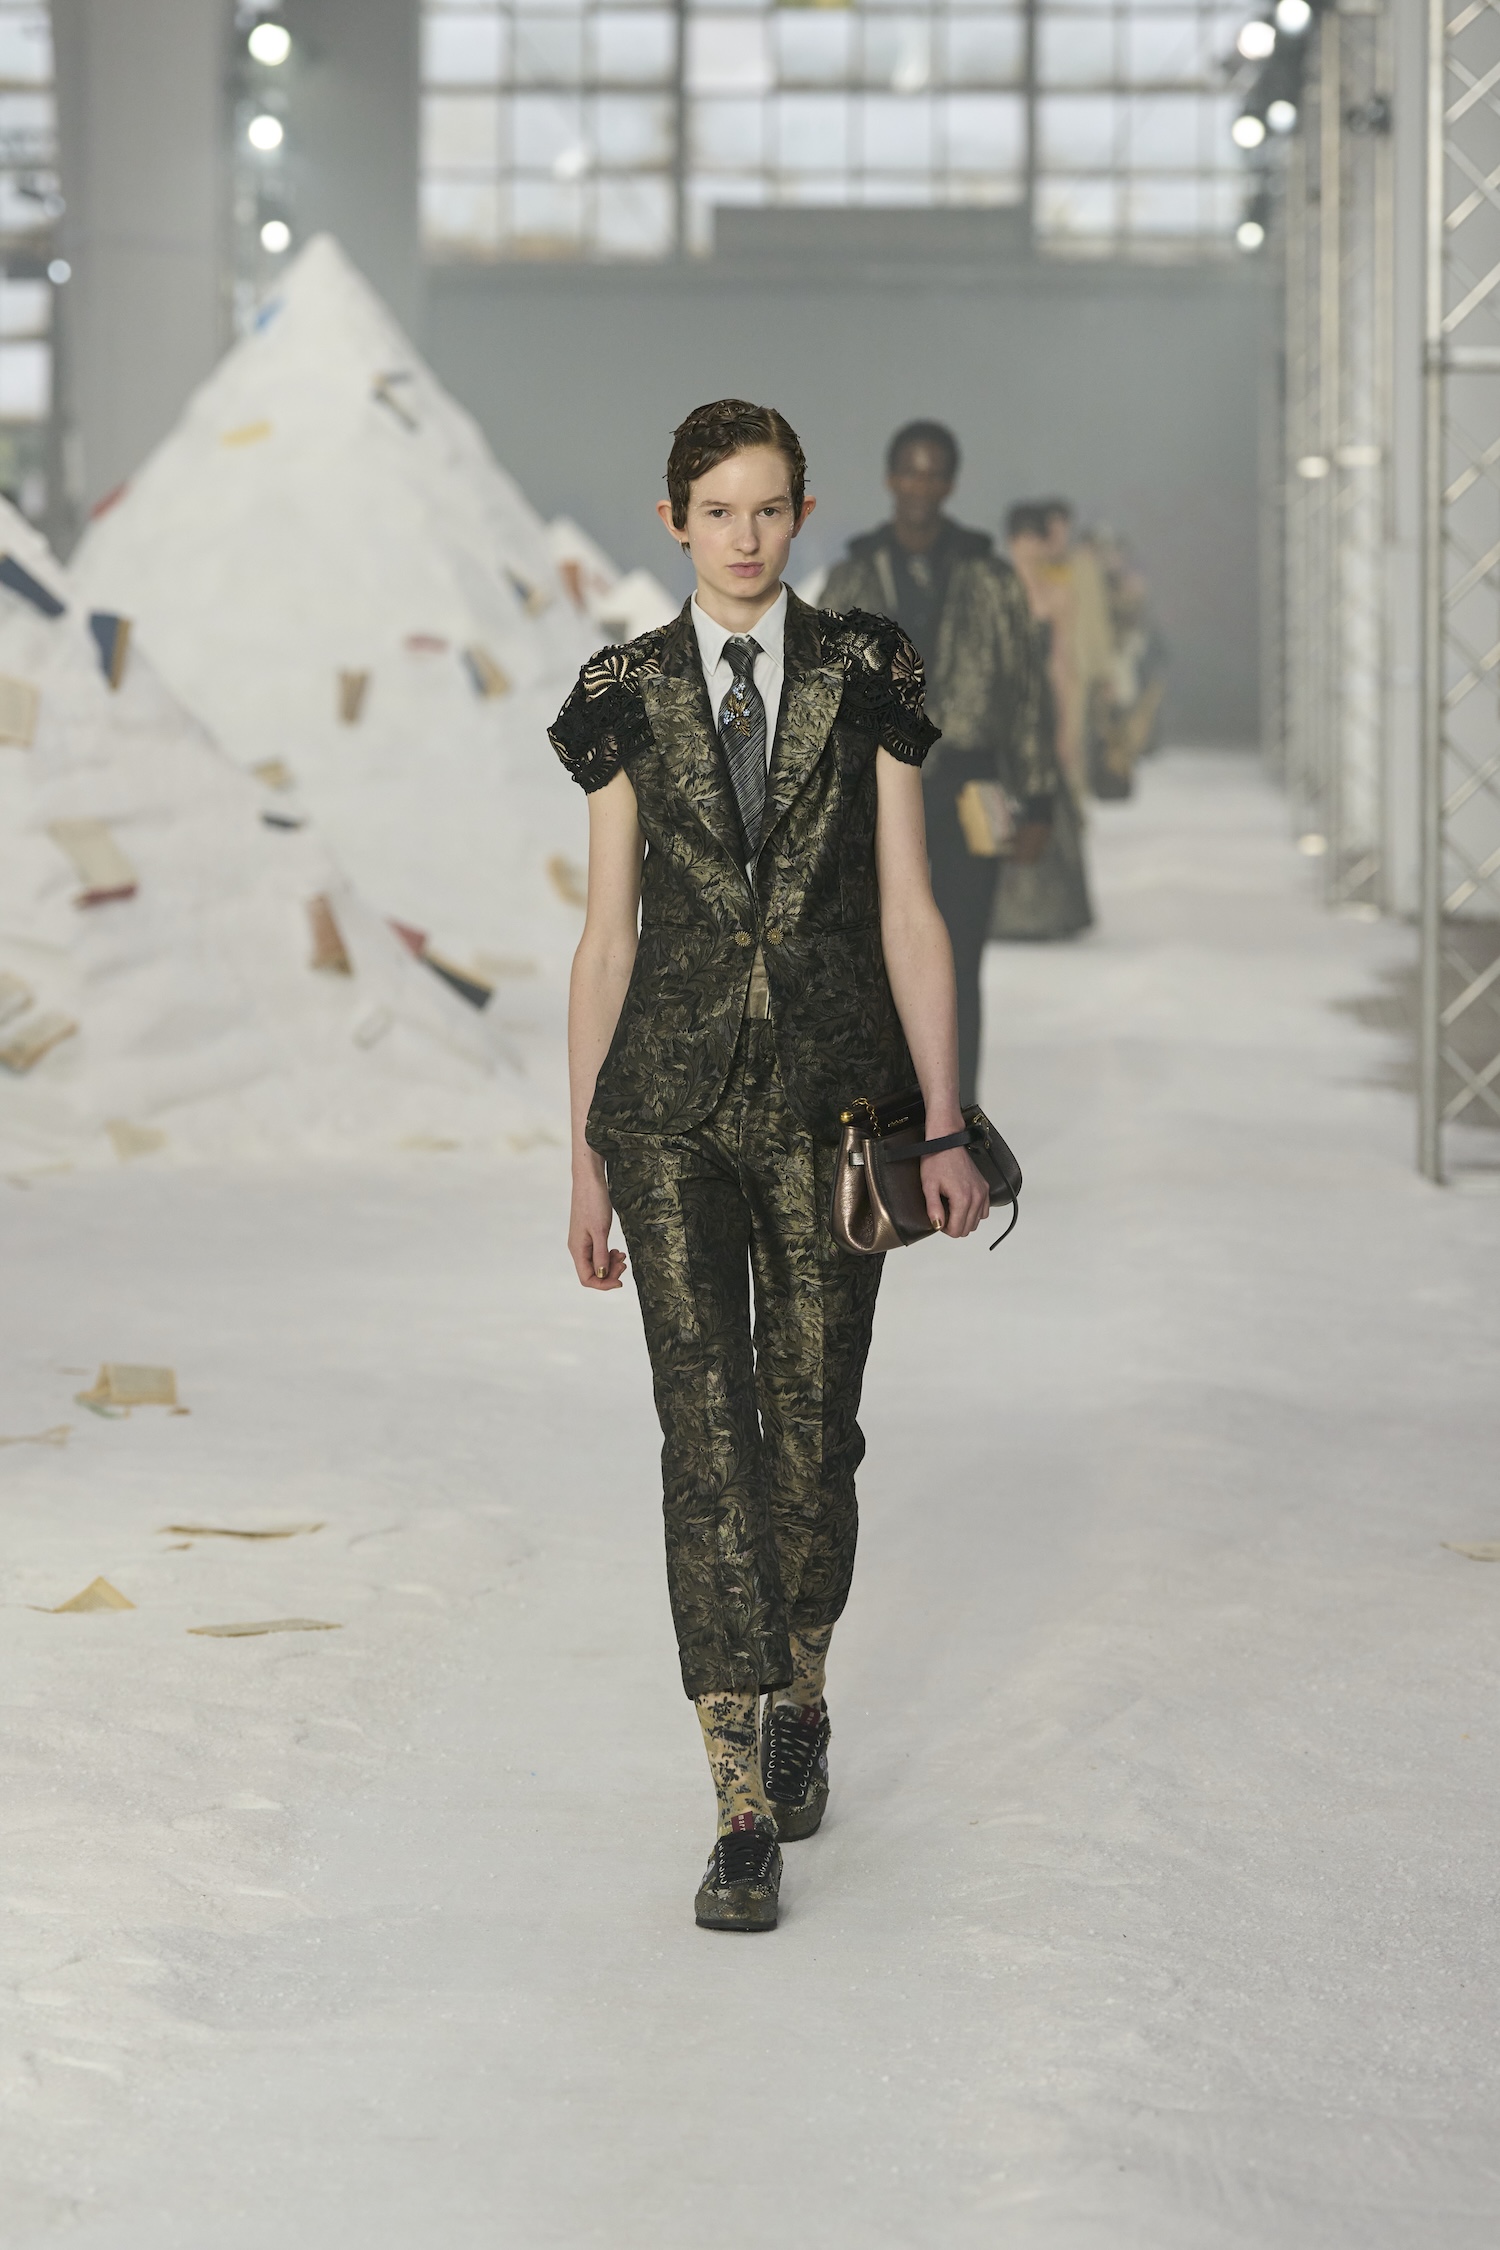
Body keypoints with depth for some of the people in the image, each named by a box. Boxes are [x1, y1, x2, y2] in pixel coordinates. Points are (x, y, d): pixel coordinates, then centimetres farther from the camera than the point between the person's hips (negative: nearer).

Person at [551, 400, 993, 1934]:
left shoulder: (864, 678, 2)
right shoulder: (626, 697, 4)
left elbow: (909, 913, 2)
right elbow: (607, 934, 5)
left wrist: (945, 1129, -2)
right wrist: (585, 1157, 4)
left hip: (828, 1095, 0)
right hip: (674, 1097, 0)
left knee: (812, 1424, 8)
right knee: (706, 1429, -7)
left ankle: (799, 1697, 34)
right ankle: (746, 1812, -8)